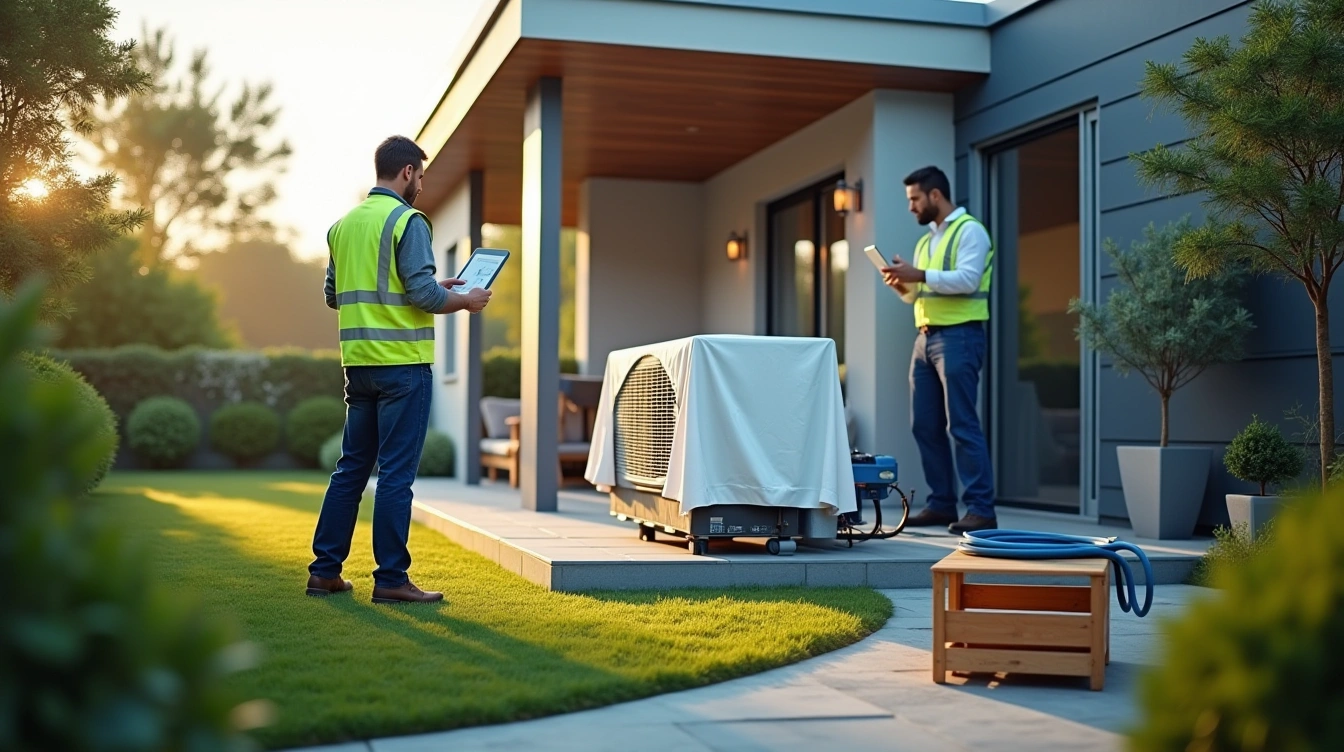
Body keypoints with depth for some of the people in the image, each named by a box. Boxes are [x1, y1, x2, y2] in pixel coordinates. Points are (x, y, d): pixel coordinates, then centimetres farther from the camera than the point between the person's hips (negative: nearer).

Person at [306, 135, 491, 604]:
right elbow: (424, 293, -17)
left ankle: (325, 570, 17)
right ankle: (391, 579, 1)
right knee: (396, 473, -3)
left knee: (352, 467, 14)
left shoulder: (344, 224, 13)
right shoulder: (407, 222, -10)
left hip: (358, 363, 7)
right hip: (402, 363, -7)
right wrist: (466, 301, 0)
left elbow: (333, 294, 18)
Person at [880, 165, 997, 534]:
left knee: (963, 424, -11)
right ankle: (941, 504, 12)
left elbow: (967, 280, -18)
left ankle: (981, 509, -9)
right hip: (925, 337, 9)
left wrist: (919, 275, -21)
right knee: (925, 426, 6)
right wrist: (902, 285, 3)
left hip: (958, 336, -9)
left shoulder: (970, 230, -4)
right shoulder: (925, 241, 21)